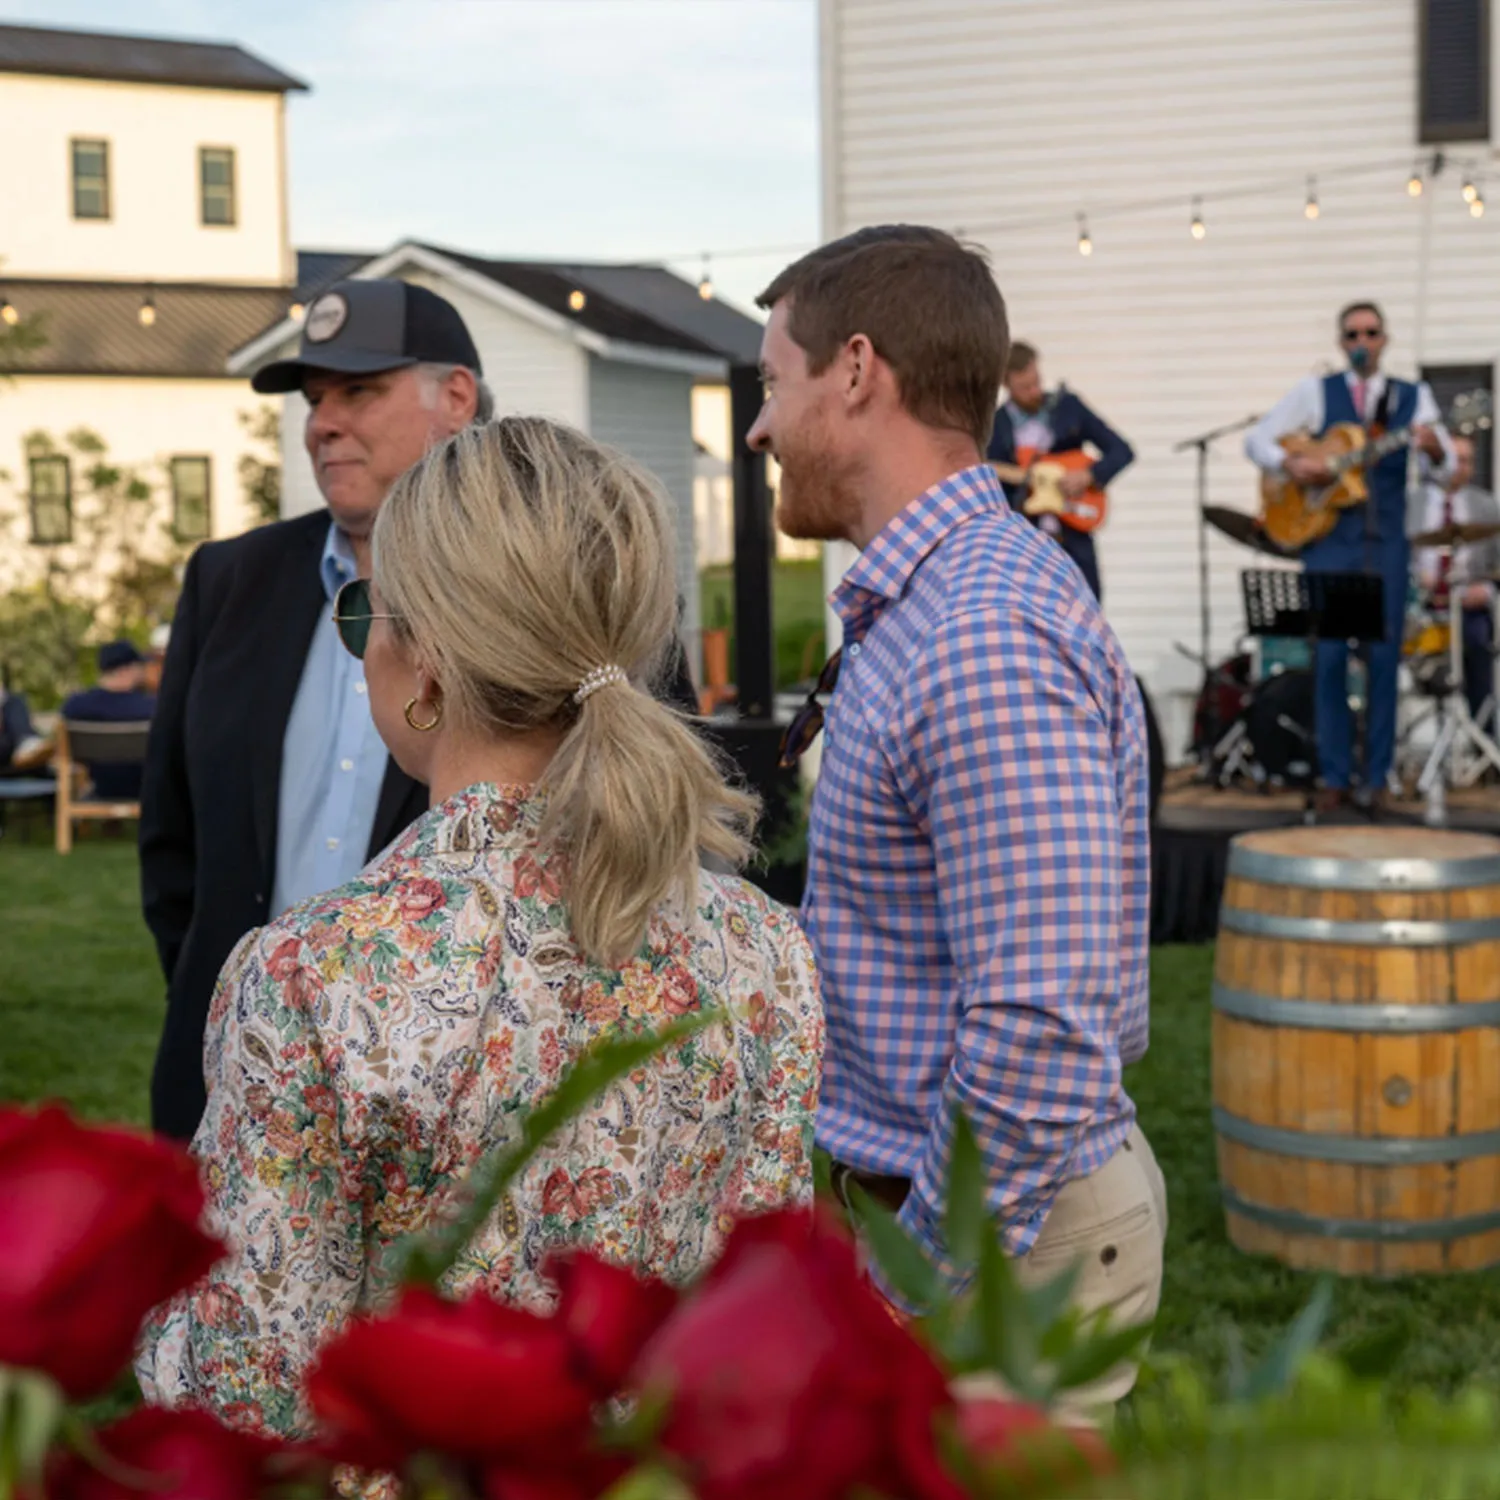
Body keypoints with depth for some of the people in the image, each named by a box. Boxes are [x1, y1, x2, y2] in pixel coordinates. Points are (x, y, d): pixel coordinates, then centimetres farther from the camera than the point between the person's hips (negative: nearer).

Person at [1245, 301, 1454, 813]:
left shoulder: (1412, 396, 10)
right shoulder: (1315, 392, 8)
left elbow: (1447, 469, 2)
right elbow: (1257, 438, 5)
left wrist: (1434, 449, -22)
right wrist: (1290, 463, -15)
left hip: (1386, 542, 1)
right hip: (1328, 536, -1)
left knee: (1384, 656, 0)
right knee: (1329, 656, -3)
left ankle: (1376, 777, 6)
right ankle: (1334, 777, 4)